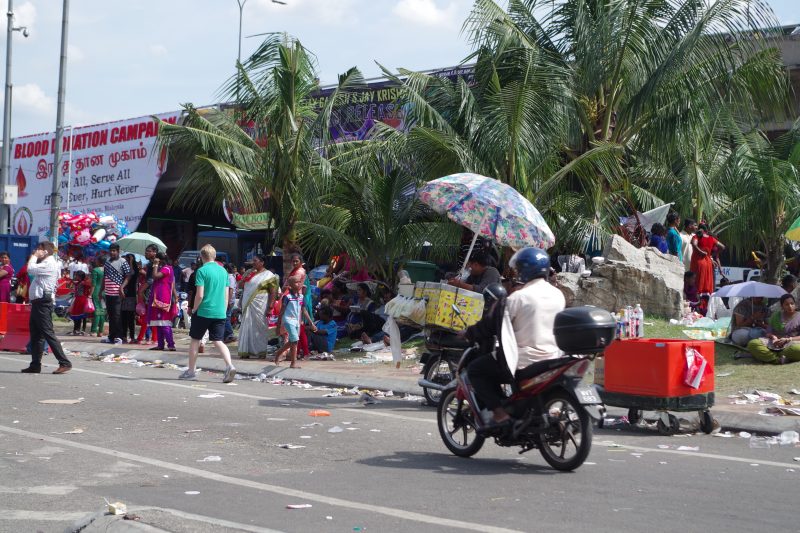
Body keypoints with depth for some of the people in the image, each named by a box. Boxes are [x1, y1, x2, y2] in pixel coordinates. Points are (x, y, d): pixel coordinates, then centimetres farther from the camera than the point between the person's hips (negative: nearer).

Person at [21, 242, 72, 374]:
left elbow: (31, 269, -20)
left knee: (48, 333, -12)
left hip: (43, 303, -11)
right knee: (35, 335, 12)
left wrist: (34, 256, -9)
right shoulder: (45, 263, 21)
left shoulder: (50, 263, -12)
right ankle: (35, 365, 16)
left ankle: (65, 363, -13)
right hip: (38, 302, 11)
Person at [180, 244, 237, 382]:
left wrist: (194, 310, -1)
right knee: (218, 341, 5)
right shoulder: (223, 271, 9)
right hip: (220, 313, 5)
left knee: (195, 340, 10)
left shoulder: (202, 271, -9)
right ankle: (229, 365, -17)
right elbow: (226, 295, 12)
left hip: (204, 311, -5)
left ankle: (191, 371, 16)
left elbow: (200, 295, -14)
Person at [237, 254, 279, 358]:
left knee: (260, 328, -3)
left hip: (260, 306, -6)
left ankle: (261, 352, 3)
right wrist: (248, 276, -1)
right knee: (247, 327, 7)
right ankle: (246, 351, 13)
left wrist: (270, 307, -16)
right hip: (247, 305, 6)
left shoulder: (268, 275, -3)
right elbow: (240, 285, 17)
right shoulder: (250, 272, 17)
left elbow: (273, 292, -9)